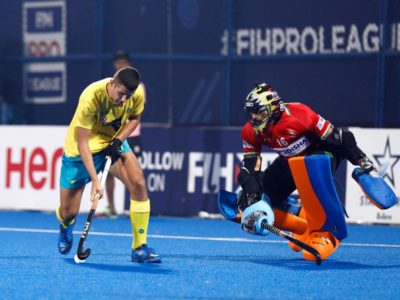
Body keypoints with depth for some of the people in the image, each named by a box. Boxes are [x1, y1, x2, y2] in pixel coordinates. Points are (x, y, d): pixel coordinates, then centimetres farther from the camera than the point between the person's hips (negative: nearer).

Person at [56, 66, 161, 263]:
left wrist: (119, 140, -14)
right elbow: (82, 143, -30)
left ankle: (139, 248, -14)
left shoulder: (137, 94, -19)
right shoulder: (91, 98, -33)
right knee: (68, 213, 0)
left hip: (114, 142, 4)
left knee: (138, 183, -23)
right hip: (81, 149, -4)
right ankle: (66, 228, 43)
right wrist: (95, 181, -36)